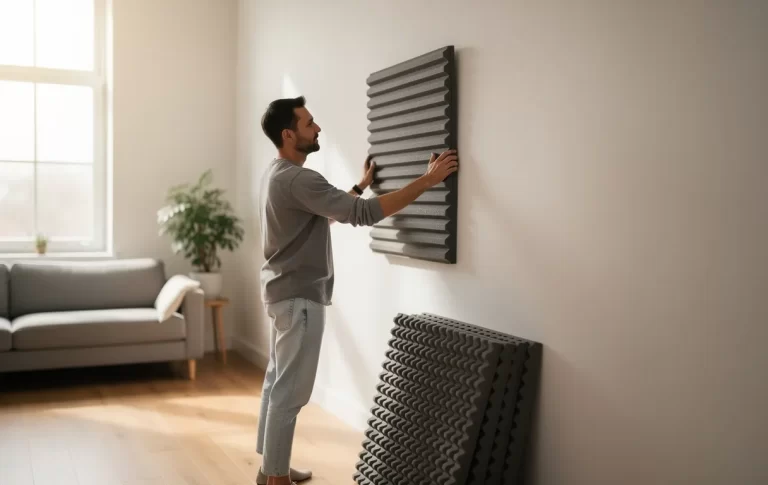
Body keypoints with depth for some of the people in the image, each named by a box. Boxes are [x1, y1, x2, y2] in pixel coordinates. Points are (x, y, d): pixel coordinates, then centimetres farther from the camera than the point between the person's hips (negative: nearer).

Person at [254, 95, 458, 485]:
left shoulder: (276, 174, 11)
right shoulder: (297, 180, -22)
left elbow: (328, 213, 23)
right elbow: (362, 215, -30)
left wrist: (361, 185, 22)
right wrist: (427, 180, -27)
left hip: (283, 293, 11)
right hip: (299, 297, -11)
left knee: (277, 381, 16)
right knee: (290, 390, -2)